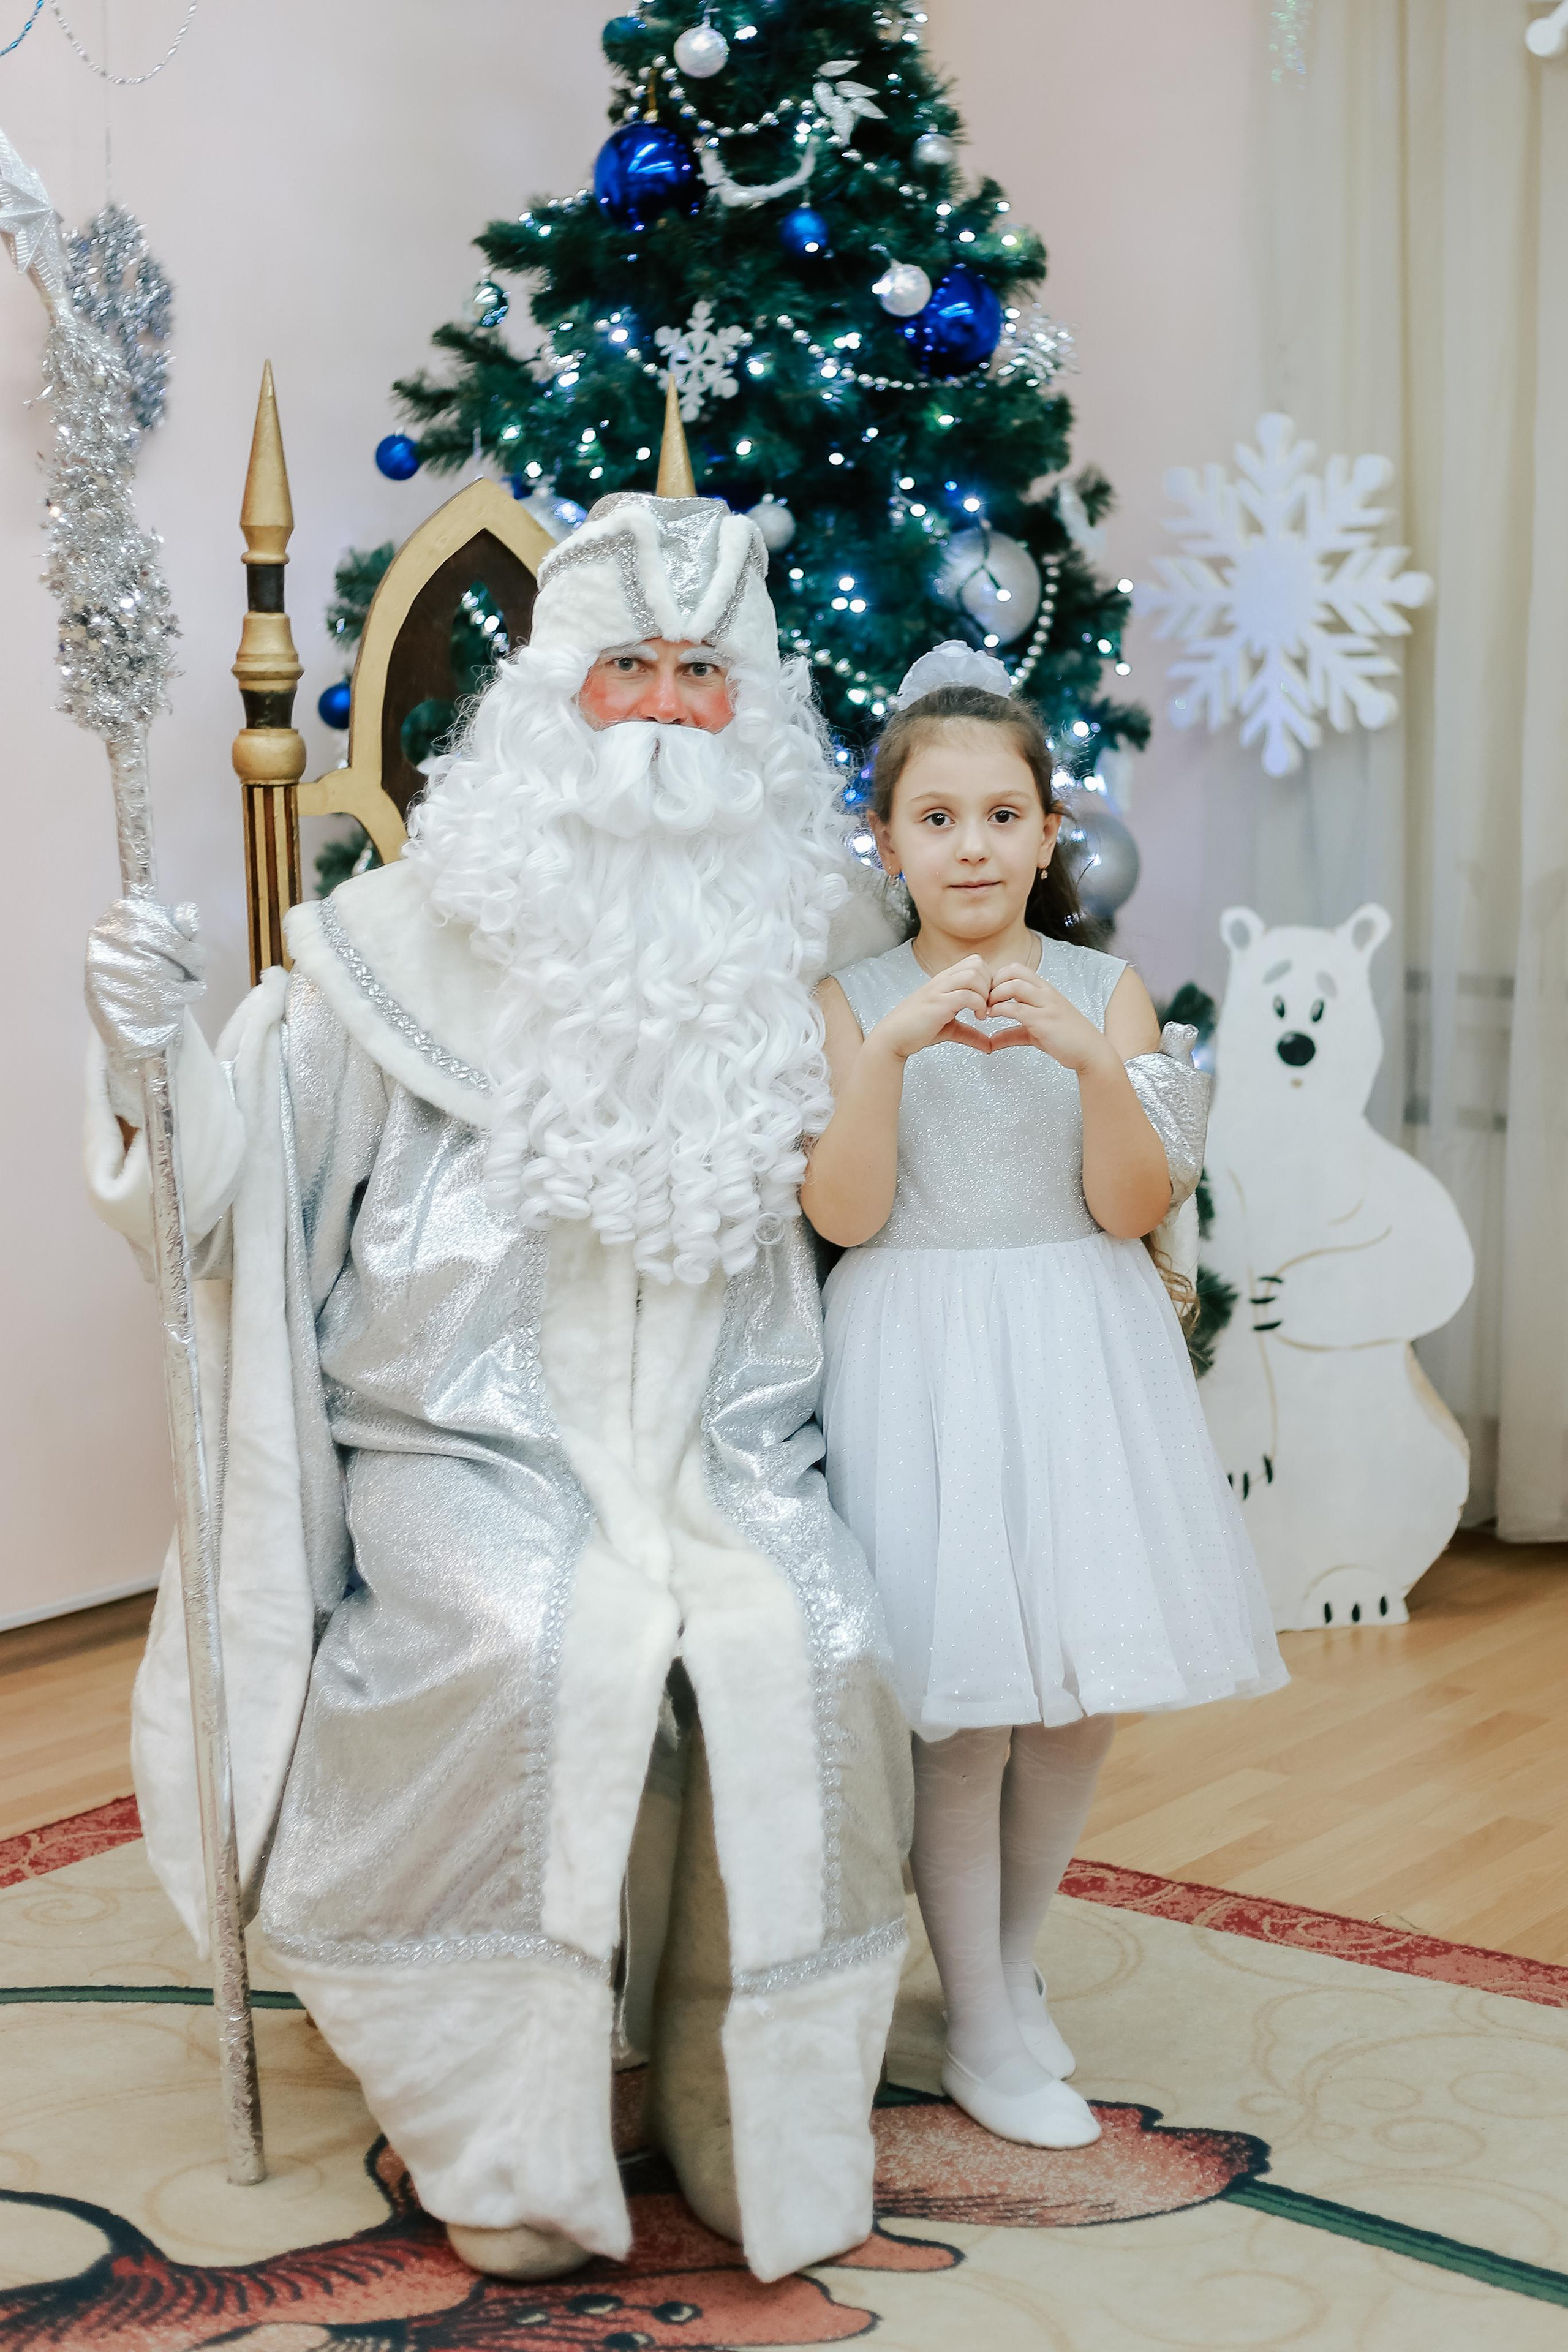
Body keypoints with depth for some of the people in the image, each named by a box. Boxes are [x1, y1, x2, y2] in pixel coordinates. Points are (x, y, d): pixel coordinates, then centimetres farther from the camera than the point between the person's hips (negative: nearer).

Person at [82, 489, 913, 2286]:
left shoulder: (781, 948, 9)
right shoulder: (422, 938, -3)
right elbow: (239, 1164, -6)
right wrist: (155, 1050, -24)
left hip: (716, 1444, 3)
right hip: (473, 1441, -3)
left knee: (811, 1653, -23)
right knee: (538, 1648, -30)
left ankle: (762, 2135, -2)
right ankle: (513, 2151, -8)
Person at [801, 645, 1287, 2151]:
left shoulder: (1106, 992, 3)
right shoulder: (852, 1000, -1)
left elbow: (1135, 1207, -5)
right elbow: (843, 1214, -10)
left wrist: (1092, 1059, -20)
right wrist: (891, 1049, -21)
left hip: (1080, 1360, 3)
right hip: (924, 1373, -2)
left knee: (1083, 1689, 9)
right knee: (962, 1710, -1)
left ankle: (1011, 1957, 33)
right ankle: (984, 2030, 15)